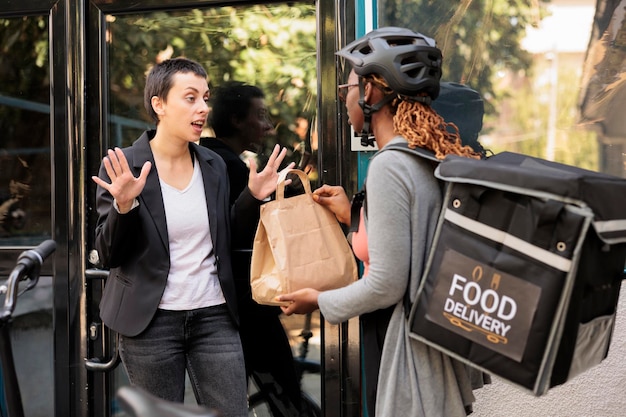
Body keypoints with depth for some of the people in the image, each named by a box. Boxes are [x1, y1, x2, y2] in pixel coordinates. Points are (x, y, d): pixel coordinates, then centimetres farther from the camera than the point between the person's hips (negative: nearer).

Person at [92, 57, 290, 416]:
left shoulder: (214, 165, 6)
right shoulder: (121, 167, -8)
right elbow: (109, 255, -8)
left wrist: (254, 197, 1)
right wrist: (124, 205, -24)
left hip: (214, 316, 3)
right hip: (151, 321, -3)